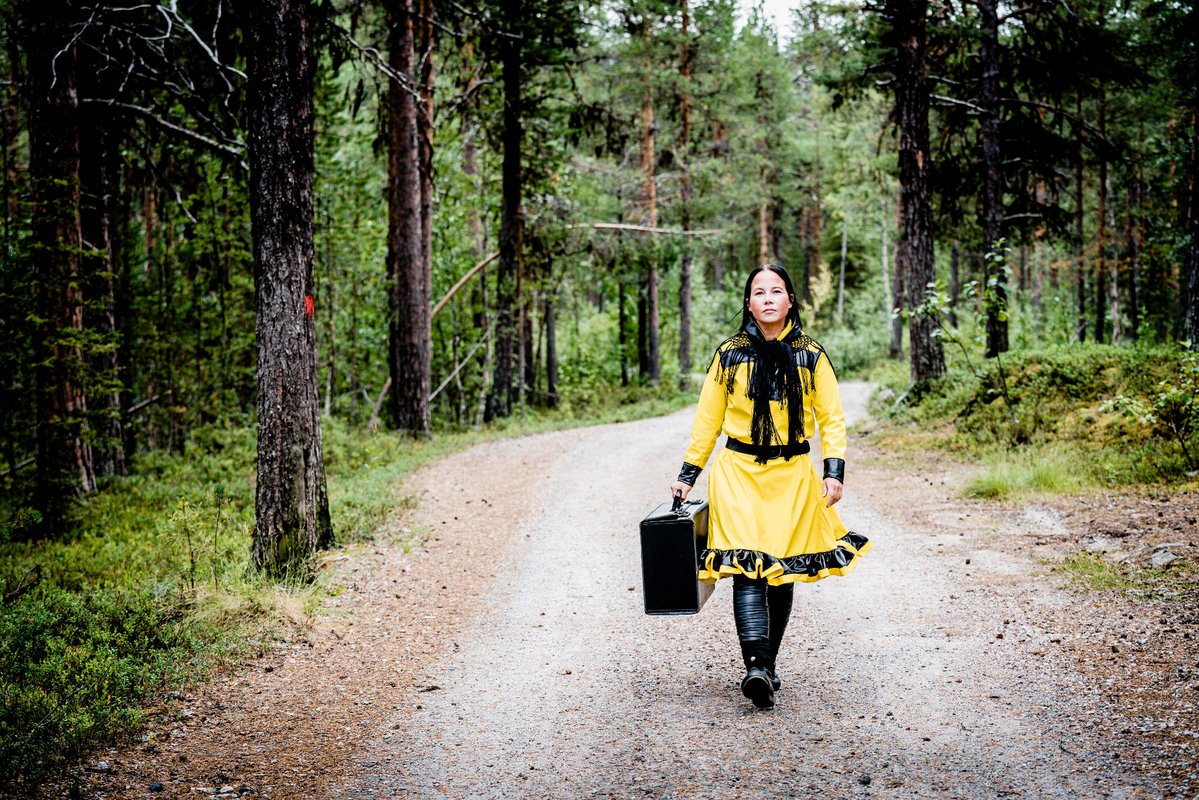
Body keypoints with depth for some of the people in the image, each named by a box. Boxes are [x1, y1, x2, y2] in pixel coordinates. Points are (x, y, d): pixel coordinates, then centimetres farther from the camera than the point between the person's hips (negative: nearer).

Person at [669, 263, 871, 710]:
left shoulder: (810, 356, 3)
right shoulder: (729, 355, 2)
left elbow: (832, 418, 6)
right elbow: (707, 420, 9)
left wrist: (834, 471, -7)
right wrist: (687, 475, 7)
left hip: (791, 476, 1)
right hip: (739, 472, -1)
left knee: (783, 573, 6)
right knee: (747, 570, -15)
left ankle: (765, 667, 18)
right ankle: (756, 667, -24)